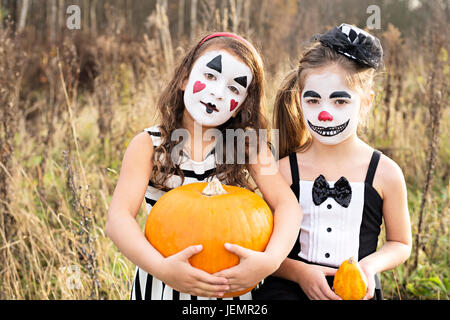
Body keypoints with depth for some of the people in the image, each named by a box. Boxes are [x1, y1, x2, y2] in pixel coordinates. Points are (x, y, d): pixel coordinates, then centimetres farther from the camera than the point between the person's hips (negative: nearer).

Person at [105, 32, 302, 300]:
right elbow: (118, 218, -18)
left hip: (233, 284, 0)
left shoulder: (248, 144, -7)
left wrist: (271, 260, -31)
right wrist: (161, 267, -33)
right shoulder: (148, 145, -10)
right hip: (161, 282, 1)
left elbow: (288, 204, -14)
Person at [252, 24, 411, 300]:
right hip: (291, 288, -1)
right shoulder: (285, 170, -2)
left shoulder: (385, 173, 0)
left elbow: (400, 243, 13)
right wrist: (299, 271, -13)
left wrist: (371, 264, -6)